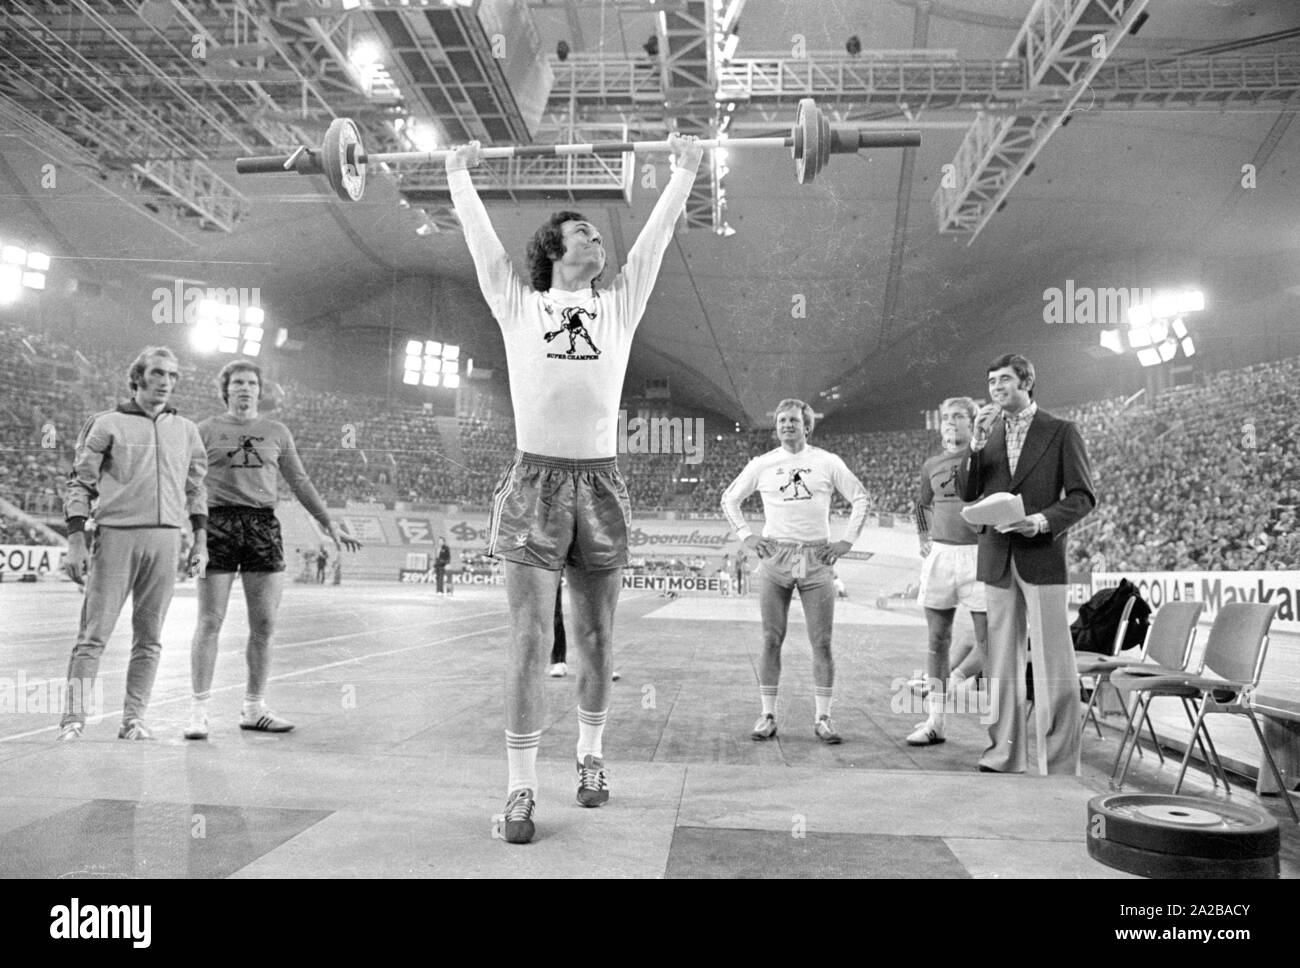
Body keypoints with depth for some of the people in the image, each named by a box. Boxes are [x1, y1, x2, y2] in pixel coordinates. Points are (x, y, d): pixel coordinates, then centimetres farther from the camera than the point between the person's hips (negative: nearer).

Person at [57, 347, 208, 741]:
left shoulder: (185, 429, 14)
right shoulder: (107, 424, 3)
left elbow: (196, 488, 18)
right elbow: (79, 483, 2)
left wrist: (200, 542, 12)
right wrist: (76, 542, -5)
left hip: (165, 538, 3)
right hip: (116, 534, -3)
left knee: (149, 638, 5)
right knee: (94, 634, -3)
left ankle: (134, 719, 12)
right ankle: (73, 719, 4)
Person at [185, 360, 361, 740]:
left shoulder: (277, 432, 14)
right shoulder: (206, 430, 8)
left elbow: (300, 482, 17)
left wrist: (330, 525, 13)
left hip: (264, 526, 3)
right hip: (218, 524, -2)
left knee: (264, 624, 3)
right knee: (210, 622, -2)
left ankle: (254, 708, 15)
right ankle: (199, 709, 7)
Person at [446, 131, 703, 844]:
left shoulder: (619, 305, 13)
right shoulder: (517, 304, 9)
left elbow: (656, 234, 18)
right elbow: (480, 235, 17)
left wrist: (685, 168, 26)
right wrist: (460, 172, 30)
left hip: (600, 483, 2)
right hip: (535, 480, -2)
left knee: (596, 639, 10)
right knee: (529, 641, -3)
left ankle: (590, 757, 30)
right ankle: (521, 789, 5)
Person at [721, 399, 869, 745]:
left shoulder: (828, 462, 7)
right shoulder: (762, 465, 7)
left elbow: (860, 498, 13)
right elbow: (729, 499, 16)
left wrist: (847, 540, 4)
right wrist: (747, 536, 5)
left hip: (817, 558, 0)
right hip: (775, 557, 0)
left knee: (822, 642, -1)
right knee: (771, 640, 0)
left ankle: (823, 718, 7)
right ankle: (768, 716, 7)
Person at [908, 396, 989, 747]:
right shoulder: (932, 465, 12)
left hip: (978, 554, -3)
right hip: (939, 554, 3)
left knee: (988, 642, -6)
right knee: (937, 640, 6)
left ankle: (948, 685, 17)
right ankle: (934, 722, 12)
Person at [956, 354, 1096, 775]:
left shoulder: (1061, 432, 2)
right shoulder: (986, 432, 13)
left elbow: (1083, 496, -1)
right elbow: (967, 492, 5)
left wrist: (1043, 521, -16)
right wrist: (976, 444, -8)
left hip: (1041, 556, -4)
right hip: (996, 560, 4)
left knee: (1053, 665, -3)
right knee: (1002, 663, 8)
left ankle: (1060, 765, 4)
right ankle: (1004, 756, 17)